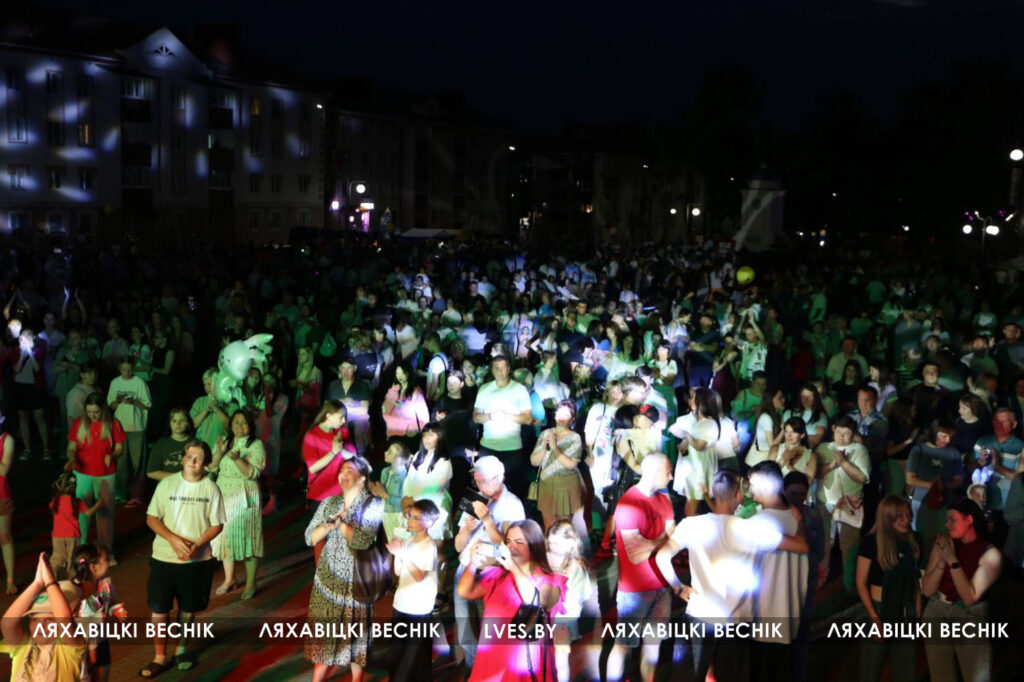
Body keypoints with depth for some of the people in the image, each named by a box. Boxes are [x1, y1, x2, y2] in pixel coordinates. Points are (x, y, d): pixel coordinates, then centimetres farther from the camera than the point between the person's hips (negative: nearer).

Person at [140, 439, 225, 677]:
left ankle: (182, 648, 35)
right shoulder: (167, 484, -5)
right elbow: (151, 518, -3)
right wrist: (173, 539, -18)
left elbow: (217, 524, -2)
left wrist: (197, 545, -18)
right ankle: (159, 657, 16)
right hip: (164, 557, 0)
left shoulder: (211, 488, -5)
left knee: (188, 608, 14)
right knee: (159, 610, 2)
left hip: (198, 560, 0)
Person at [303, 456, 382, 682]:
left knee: (355, 629, 5)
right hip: (328, 578, 4)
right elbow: (310, 538, 2)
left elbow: (364, 540, -21)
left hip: (356, 580, -4)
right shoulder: (328, 503, 7)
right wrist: (328, 525, -15)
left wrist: (339, 522, -14)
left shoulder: (373, 505, -8)